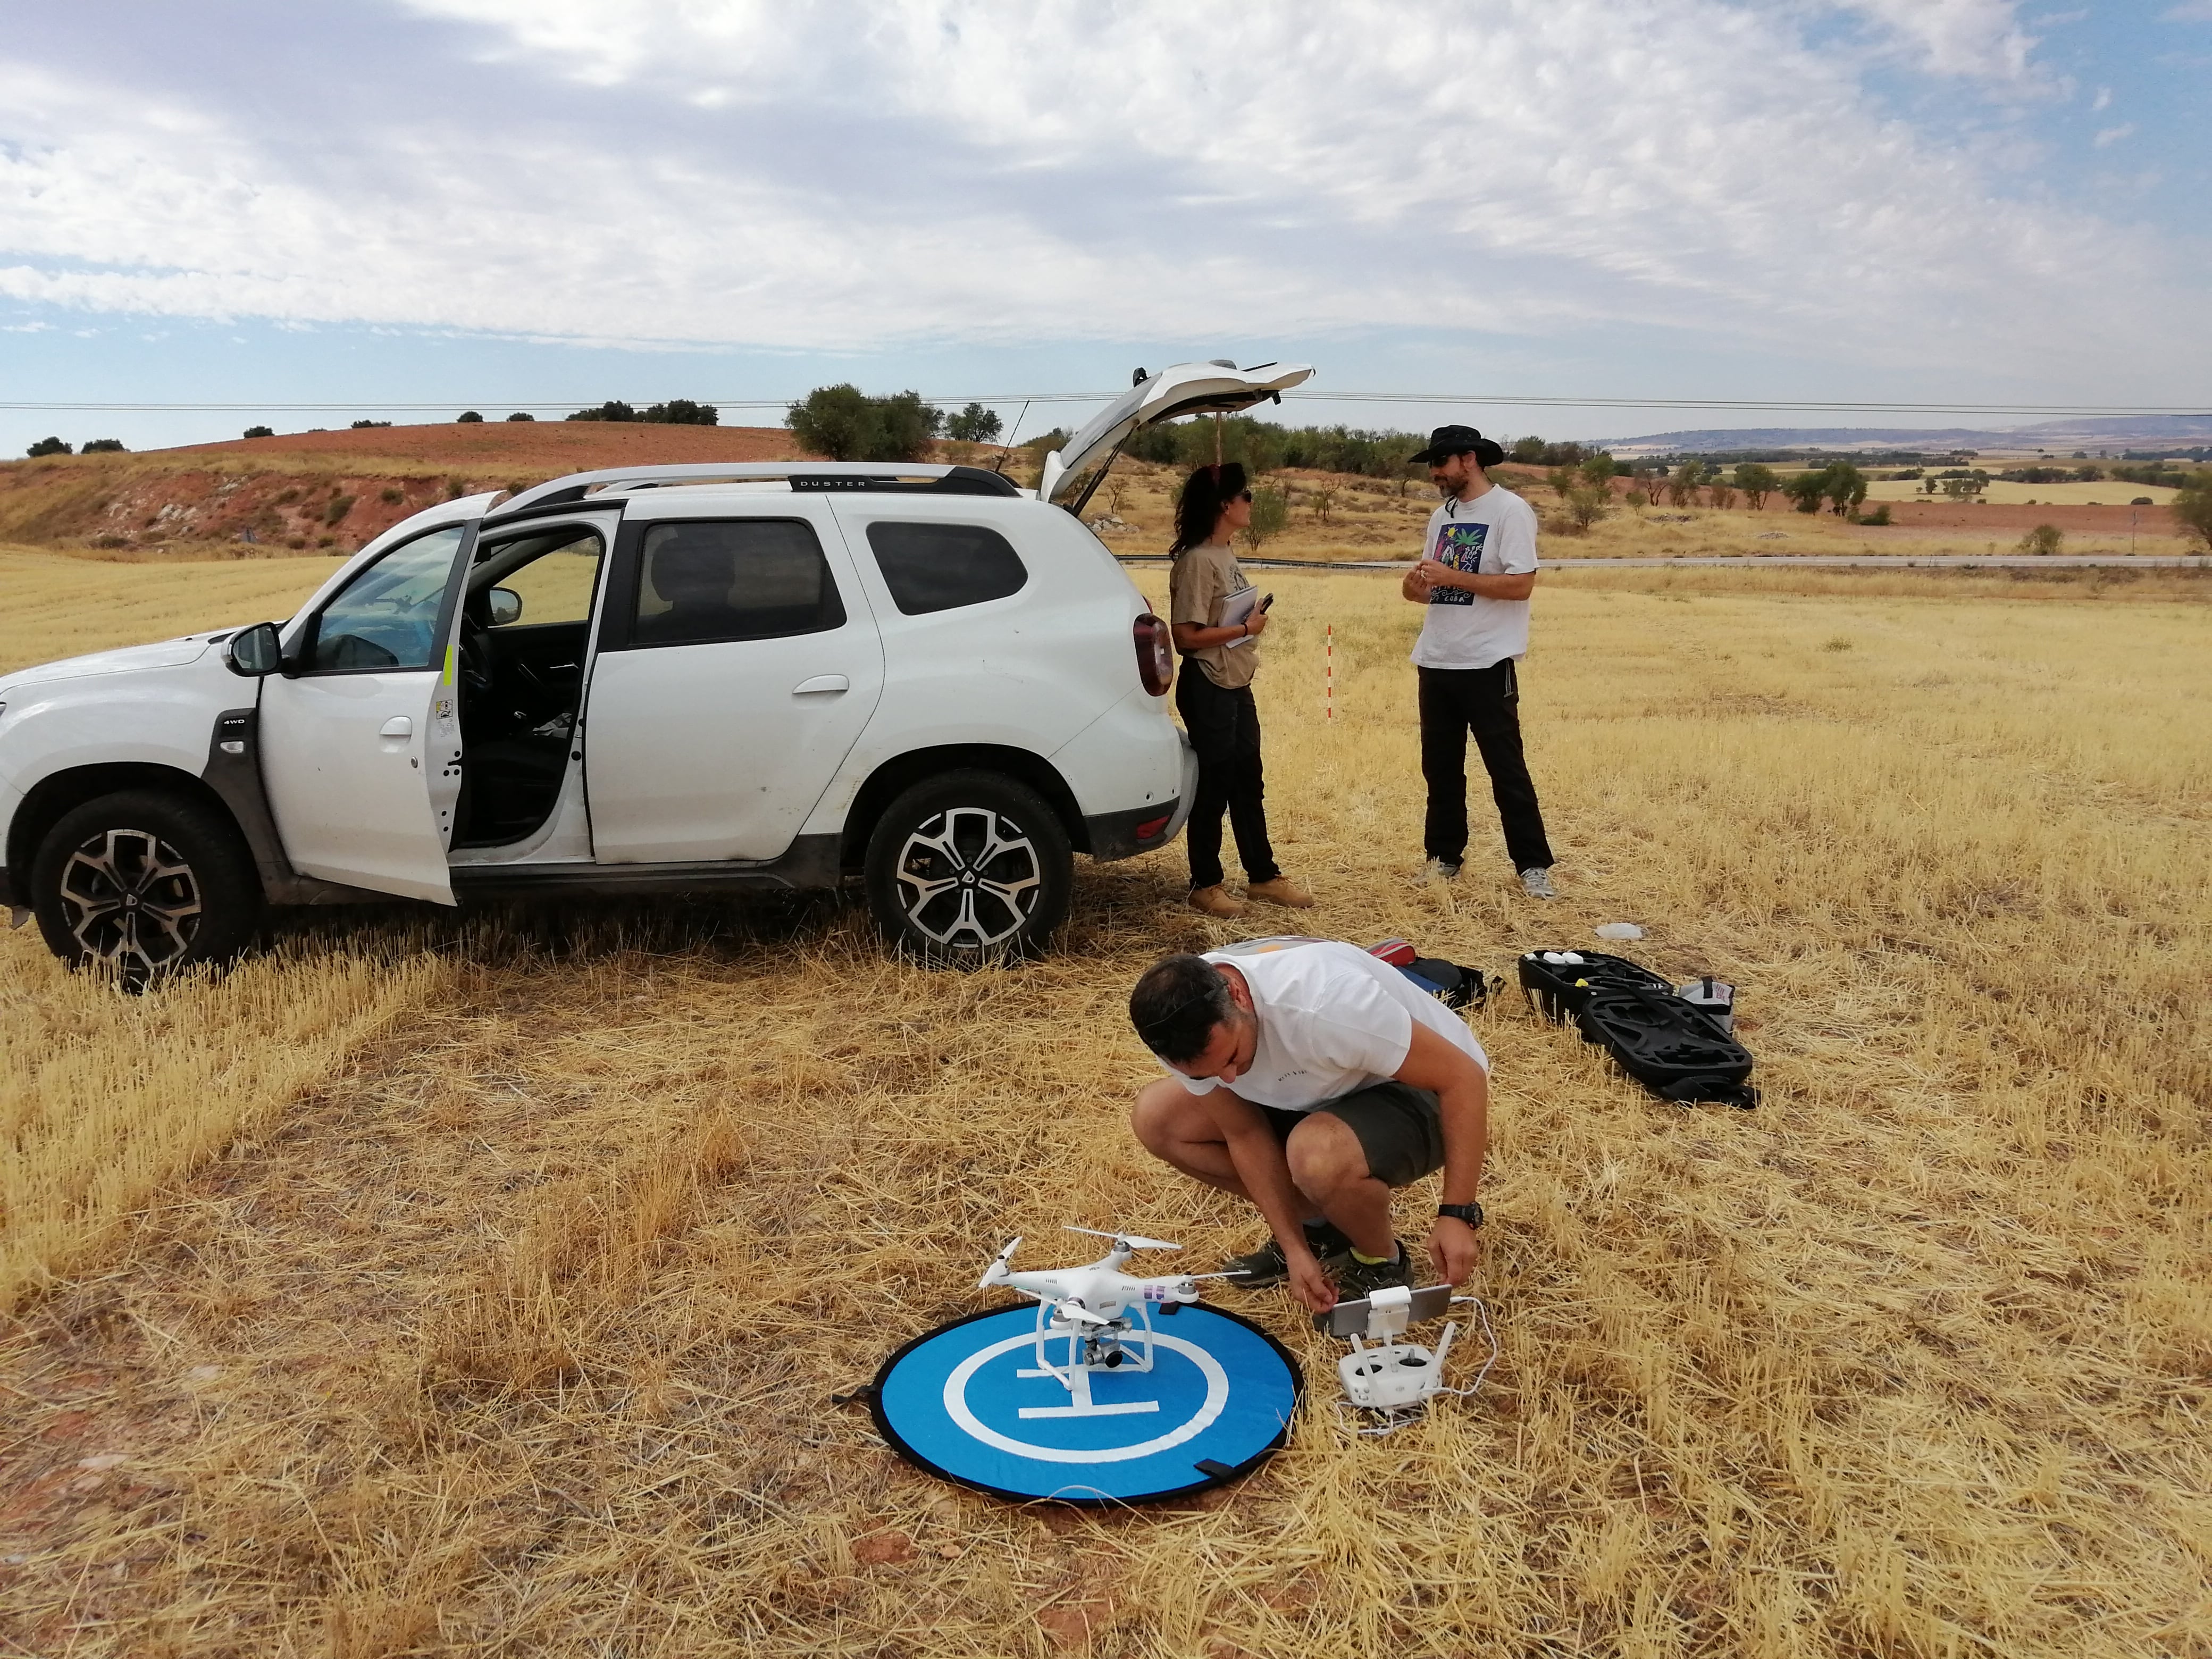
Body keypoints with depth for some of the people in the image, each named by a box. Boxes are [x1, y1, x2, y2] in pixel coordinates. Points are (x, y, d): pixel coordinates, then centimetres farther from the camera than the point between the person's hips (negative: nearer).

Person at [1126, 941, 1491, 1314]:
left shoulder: (1321, 1005, -39)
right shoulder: (1188, 1032, -20)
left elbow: (1464, 1076, -30)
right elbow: (1244, 1133, -6)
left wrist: (1456, 1215, -28)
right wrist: (1294, 1247, -11)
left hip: (1421, 1093, -6)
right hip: (1315, 1095, 6)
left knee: (1318, 1154, -38)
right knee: (1156, 1117, -8)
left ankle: (1383, 1262, -4)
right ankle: (1315, 1226, 7)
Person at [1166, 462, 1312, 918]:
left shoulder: (1227, 552, 10)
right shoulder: (1197, 560, -18)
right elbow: (1187, 635, -21)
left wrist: (1254, 620, 3)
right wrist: (1247, 629, -15)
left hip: (1238, 686, 9)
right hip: (1207, 689, -9)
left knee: (1248, 782, 15)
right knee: (1214, 787, 0)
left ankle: (1263, 876, 26)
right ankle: (1205, 885, 13)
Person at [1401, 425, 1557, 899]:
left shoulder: (1509, 510, -8)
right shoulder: (1441, 516, 15)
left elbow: (1521, 585, -17)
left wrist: (1452, 577, -19)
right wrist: (1415, 586, -5)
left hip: (1487, 664, -7)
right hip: (1436, 662, 7)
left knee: (1507, 769, -2)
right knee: (1440, 767, 12)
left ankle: (1533, 866, 6)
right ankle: (1444, 857, 23)